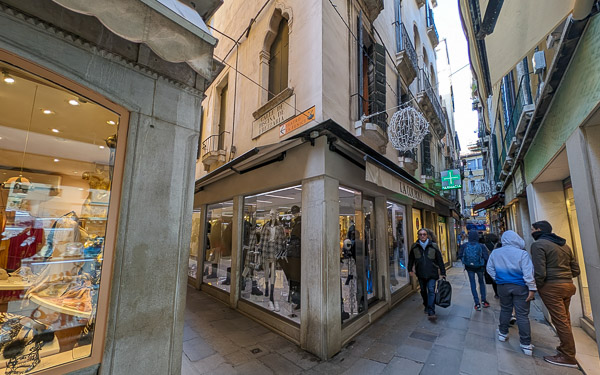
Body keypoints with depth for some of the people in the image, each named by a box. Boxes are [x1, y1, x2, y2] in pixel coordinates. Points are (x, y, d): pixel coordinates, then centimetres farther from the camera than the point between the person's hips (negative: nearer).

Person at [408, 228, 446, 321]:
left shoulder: (433, 246, -5)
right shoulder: (414, 246, -1)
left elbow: (440, 260, 0)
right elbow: (411, 258, 11)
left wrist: (443, 273, 1)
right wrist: (410, 269, 11)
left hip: (432, 273, -2)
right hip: (420, 274, 3)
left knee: (431, 291, -10)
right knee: (423, 291, 16)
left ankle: (431, 313, -9)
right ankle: (426, 306, 38)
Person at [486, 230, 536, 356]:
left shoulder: (495, 253, -1)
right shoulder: (522, 253, -13)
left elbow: (490, 268, 5)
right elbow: (528, 273, -15)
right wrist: (532, 288, -9)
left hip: (503, 286, 3)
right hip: (520, 287, -3)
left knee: (505, 310, 20)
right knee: (522, 315, 4)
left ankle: (503, 333, 31)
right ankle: (526, 345, 10)